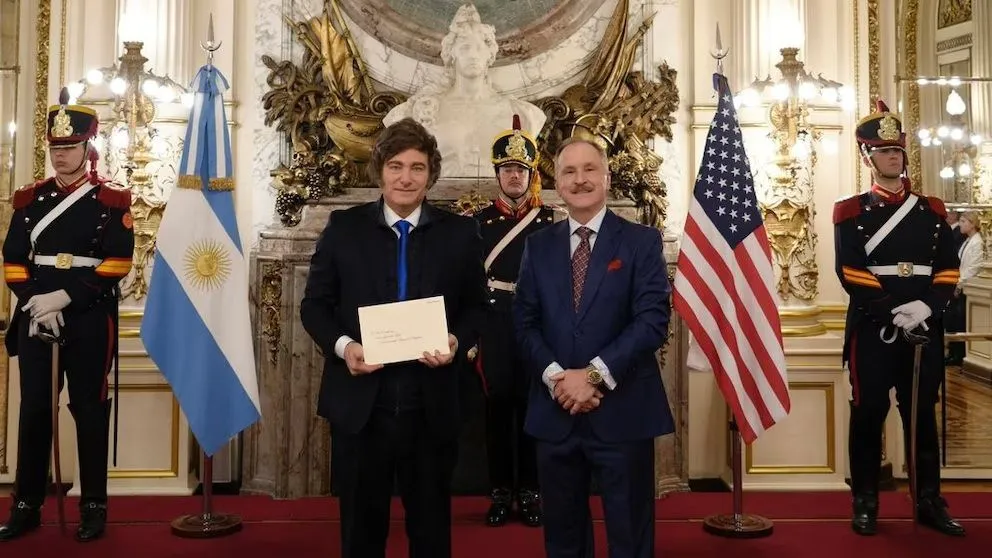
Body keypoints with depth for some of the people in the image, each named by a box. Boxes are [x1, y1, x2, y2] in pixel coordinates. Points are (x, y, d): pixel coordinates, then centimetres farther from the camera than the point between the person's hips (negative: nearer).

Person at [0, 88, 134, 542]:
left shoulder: (111, 202, 0)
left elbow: (118, 262, -10)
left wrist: (66, 297, -17)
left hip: (89, 319, -3)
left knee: (89, 409, 2)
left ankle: (94, 506, 12)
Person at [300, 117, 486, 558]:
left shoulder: (461, 233, 1)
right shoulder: (343, 227, 1)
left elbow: (477, 307, 7)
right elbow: (314, 304, 3)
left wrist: (457, 341, -14)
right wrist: (342, 345, -15)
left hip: (431, 406, 0)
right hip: (359, 403, 0)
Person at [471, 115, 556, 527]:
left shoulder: (550, 220, 5)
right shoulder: (480, 221, 6)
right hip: (494, 324, 0)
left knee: (531, 405, 4)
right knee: (498, 405, 4)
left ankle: (530, 492, 14)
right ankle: (501, 492, 14)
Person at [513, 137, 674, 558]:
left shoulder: (642, 241, -1)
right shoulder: (538, 245, 10)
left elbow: (653, 321, -11)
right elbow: (524, 322, 4)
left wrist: (595, 374, -18)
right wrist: (555, 375, -12)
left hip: (622, 411, -3)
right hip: (555, 412, 3)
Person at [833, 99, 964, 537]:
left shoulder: (932, 211, 13)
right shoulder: (850, 212, 2)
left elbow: (949, 268, 5)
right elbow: (850, 273, -8)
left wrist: (927, 306, -13)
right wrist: (892, 312, -17)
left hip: (925, 329, 3)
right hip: (872, 328, -3)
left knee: (923, 416, 10)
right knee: (868, 417, 3)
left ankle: (930, 502, 20)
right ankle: (865, 504, 12)